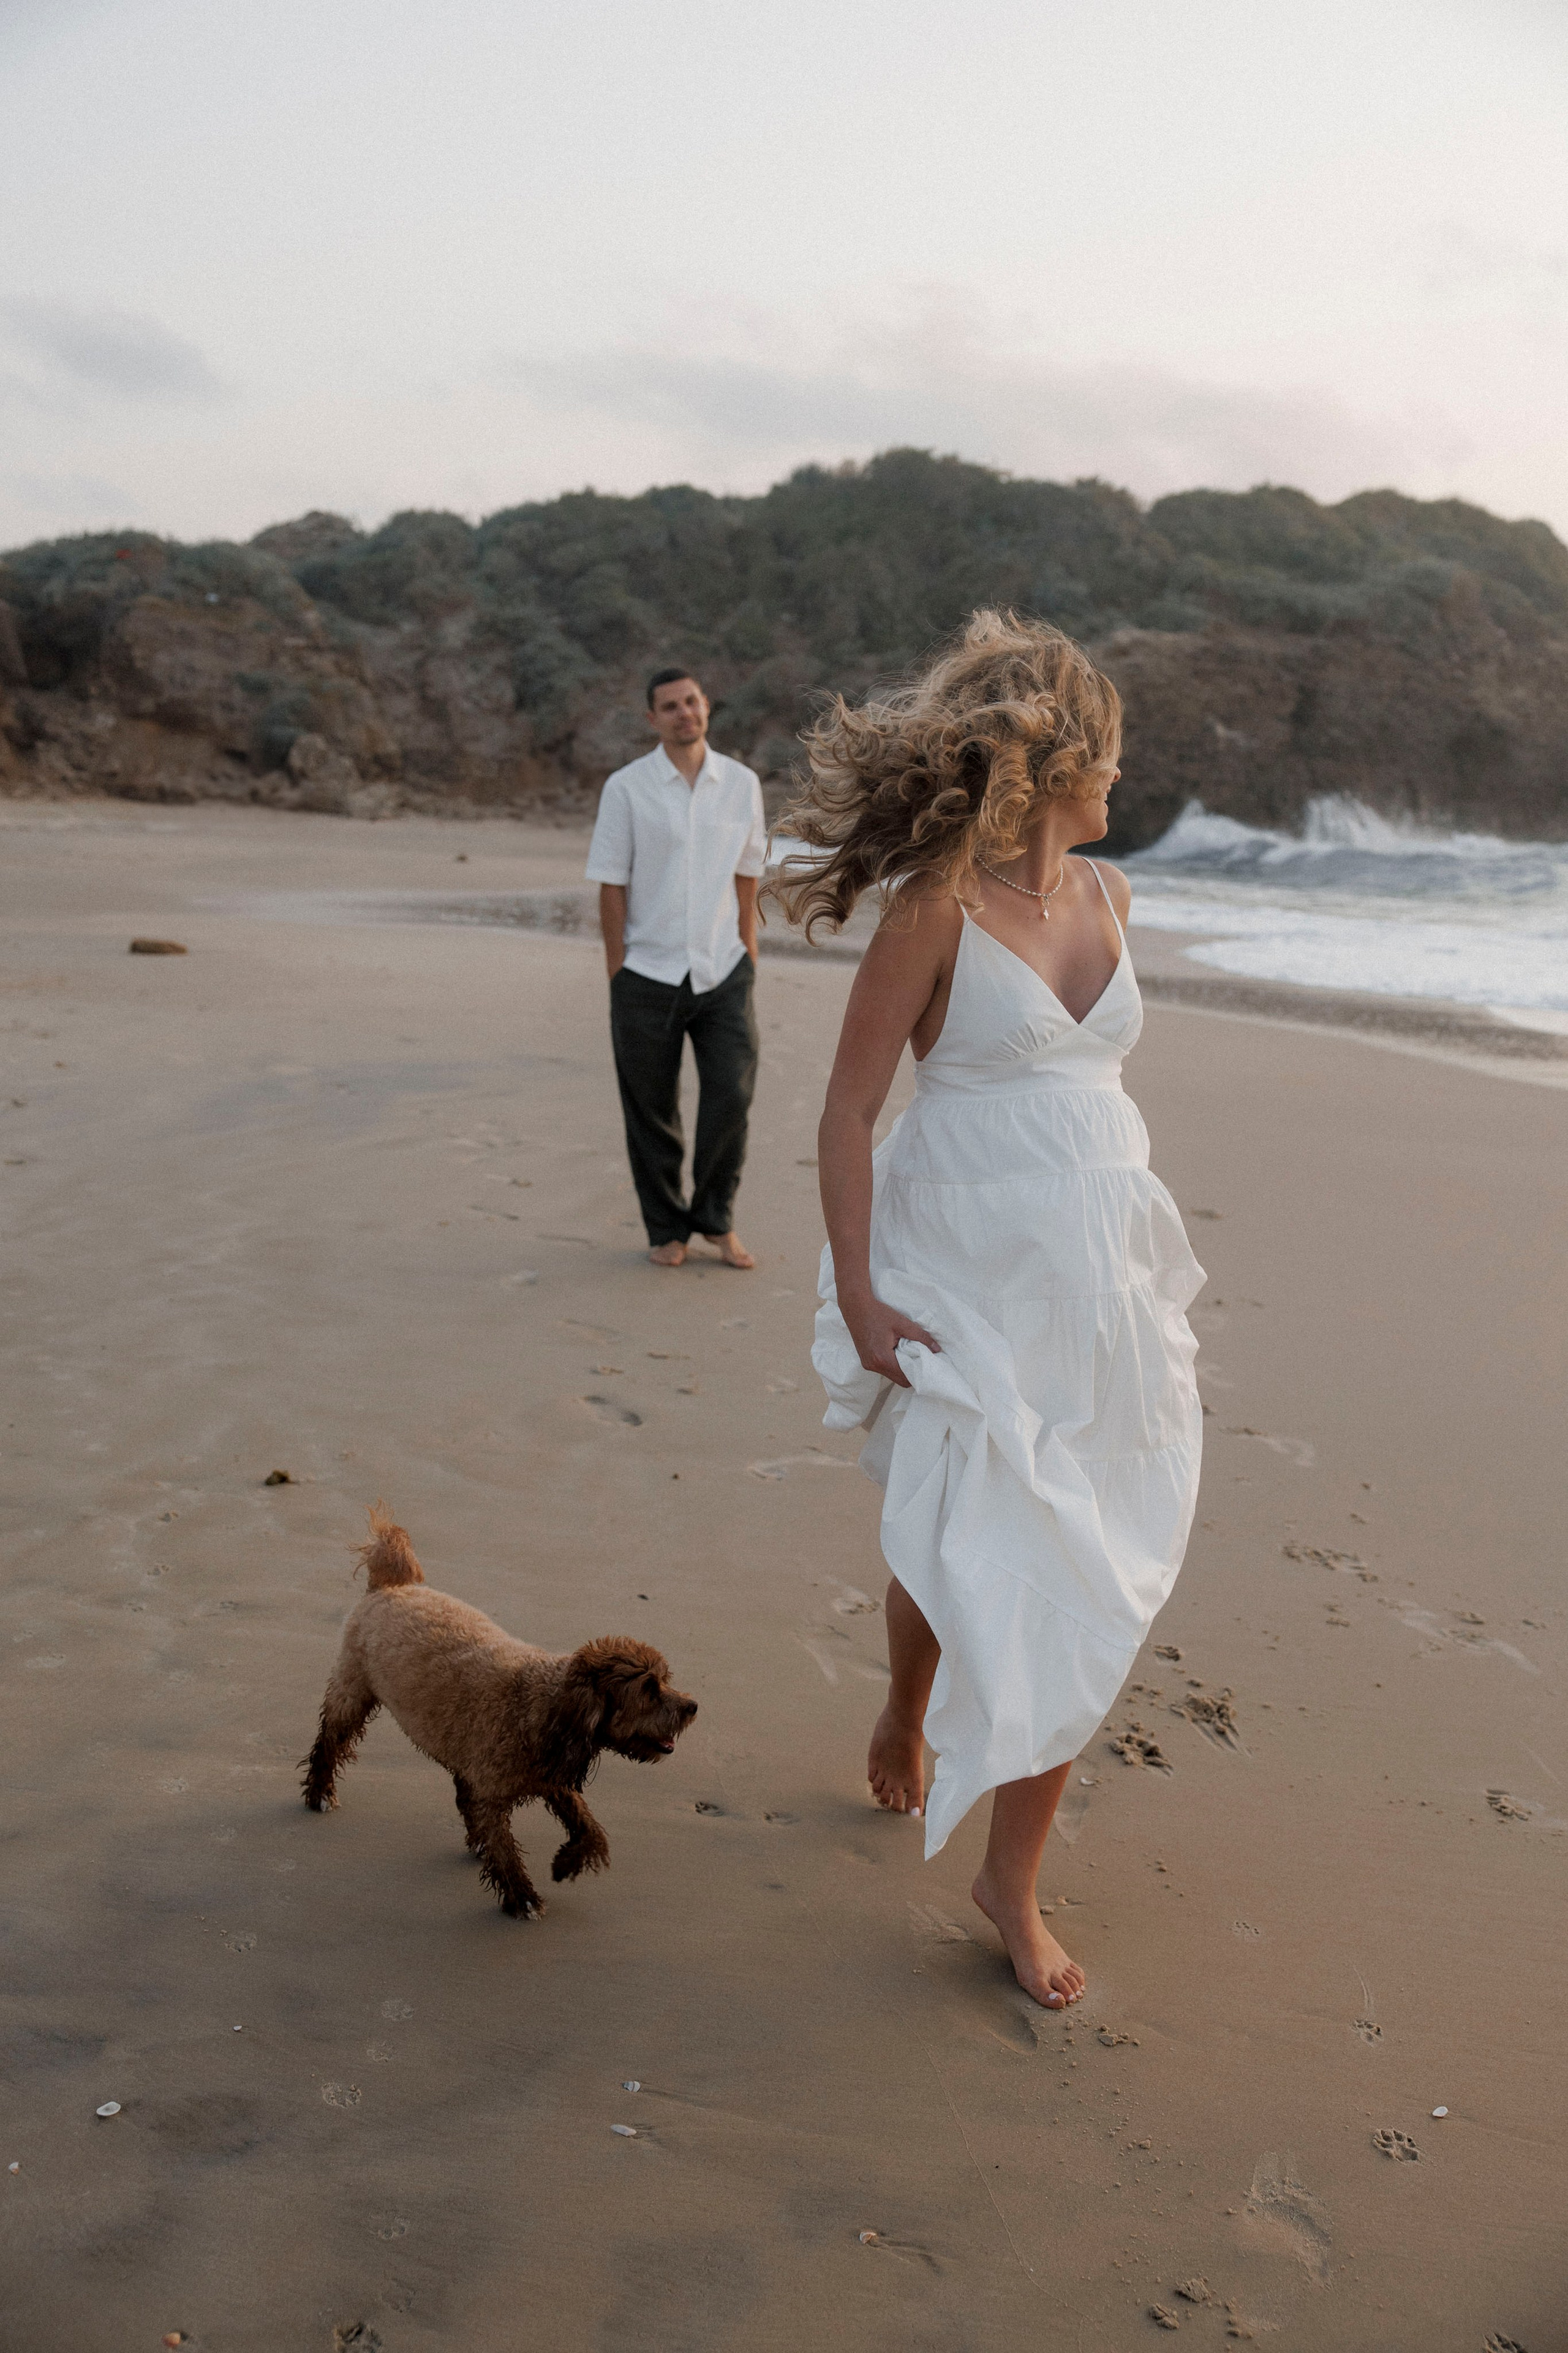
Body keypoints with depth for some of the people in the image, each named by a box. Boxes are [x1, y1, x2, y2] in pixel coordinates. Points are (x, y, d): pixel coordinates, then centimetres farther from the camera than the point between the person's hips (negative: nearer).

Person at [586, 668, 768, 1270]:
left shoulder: (741, 783, 5)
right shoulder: (626, 788, -3)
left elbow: (746, 877, 11)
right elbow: (611, 886, -2)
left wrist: (747, 959, 8)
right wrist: (617, 975, -3)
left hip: (722, 972, 2)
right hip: (649, 974, -2)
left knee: (732, 1096, -7)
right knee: (652, 1112, 7)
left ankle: (717, 1220, 16)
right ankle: (666, 1229, 25)